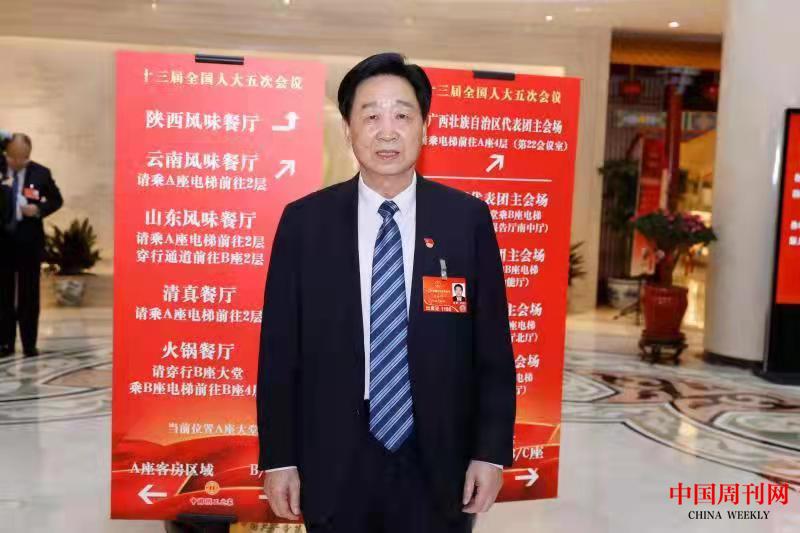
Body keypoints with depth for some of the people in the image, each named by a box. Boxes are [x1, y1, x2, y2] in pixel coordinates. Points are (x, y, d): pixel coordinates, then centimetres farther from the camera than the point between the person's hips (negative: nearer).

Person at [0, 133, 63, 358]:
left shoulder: (41, 173, -2)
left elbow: (56, 200, 6)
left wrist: (39, 209, -11)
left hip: (29, 239, -1)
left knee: (29, 293, 5)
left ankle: (29, 344, 13)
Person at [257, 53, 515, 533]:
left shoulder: (467, 218, -4)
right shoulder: (304, 221, -4)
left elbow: (493, 347, -1)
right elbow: (280, 350, -2)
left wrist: (491, 452, -3)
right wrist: (279, 458, -2)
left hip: (438, 465, 0)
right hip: (334, 465, 1)